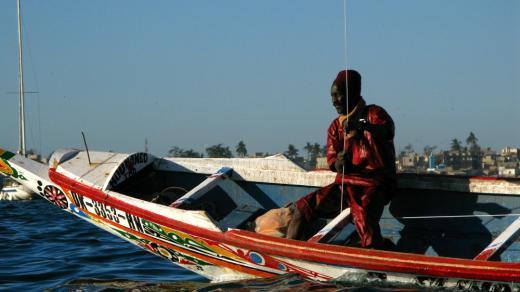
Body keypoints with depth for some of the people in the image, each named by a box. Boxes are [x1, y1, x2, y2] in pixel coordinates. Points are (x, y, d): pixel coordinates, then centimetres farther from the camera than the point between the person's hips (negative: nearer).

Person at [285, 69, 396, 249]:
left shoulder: (374, 114, -1)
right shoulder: (335, 126, 15)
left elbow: (387, 131, -25)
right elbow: (333, 164, 7)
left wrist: (363, 126, -46)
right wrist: (339, 162, -19)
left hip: (373, 186, -6)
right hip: (344, 184, 6)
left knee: (363, 217, -34)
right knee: (302, 208, -6)